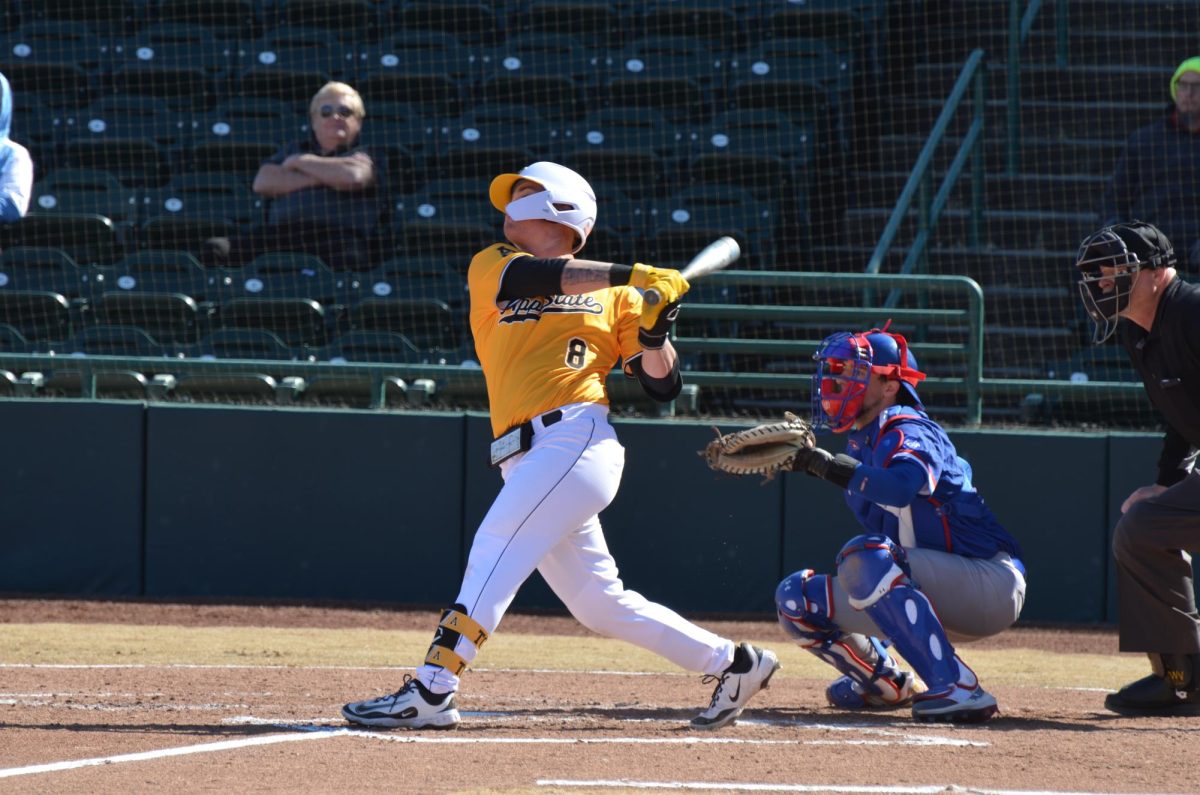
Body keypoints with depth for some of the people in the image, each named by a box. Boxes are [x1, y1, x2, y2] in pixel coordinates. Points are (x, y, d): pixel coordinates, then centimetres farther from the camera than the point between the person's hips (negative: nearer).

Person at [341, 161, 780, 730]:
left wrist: (654, 328, -7)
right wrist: (631, 276, -12)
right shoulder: (491, 266, 18)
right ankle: (732, 663, 18)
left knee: (495, 550, -20)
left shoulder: (613, 297, 11)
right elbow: (533, 278, -6)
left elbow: (663, 387, 11)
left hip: (577, 439, -5)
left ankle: (431, 690, -25)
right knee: (600, 604, 7)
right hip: (528, 461, 5)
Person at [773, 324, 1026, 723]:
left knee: (866, 557, -35)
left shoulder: (909, 432, -14)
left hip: (991, 585, -9)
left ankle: (956, 687, -36)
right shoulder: (860, 443, 13)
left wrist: (826, 464, -42)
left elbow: (903, 487, -38)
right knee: (797, 598, 6)